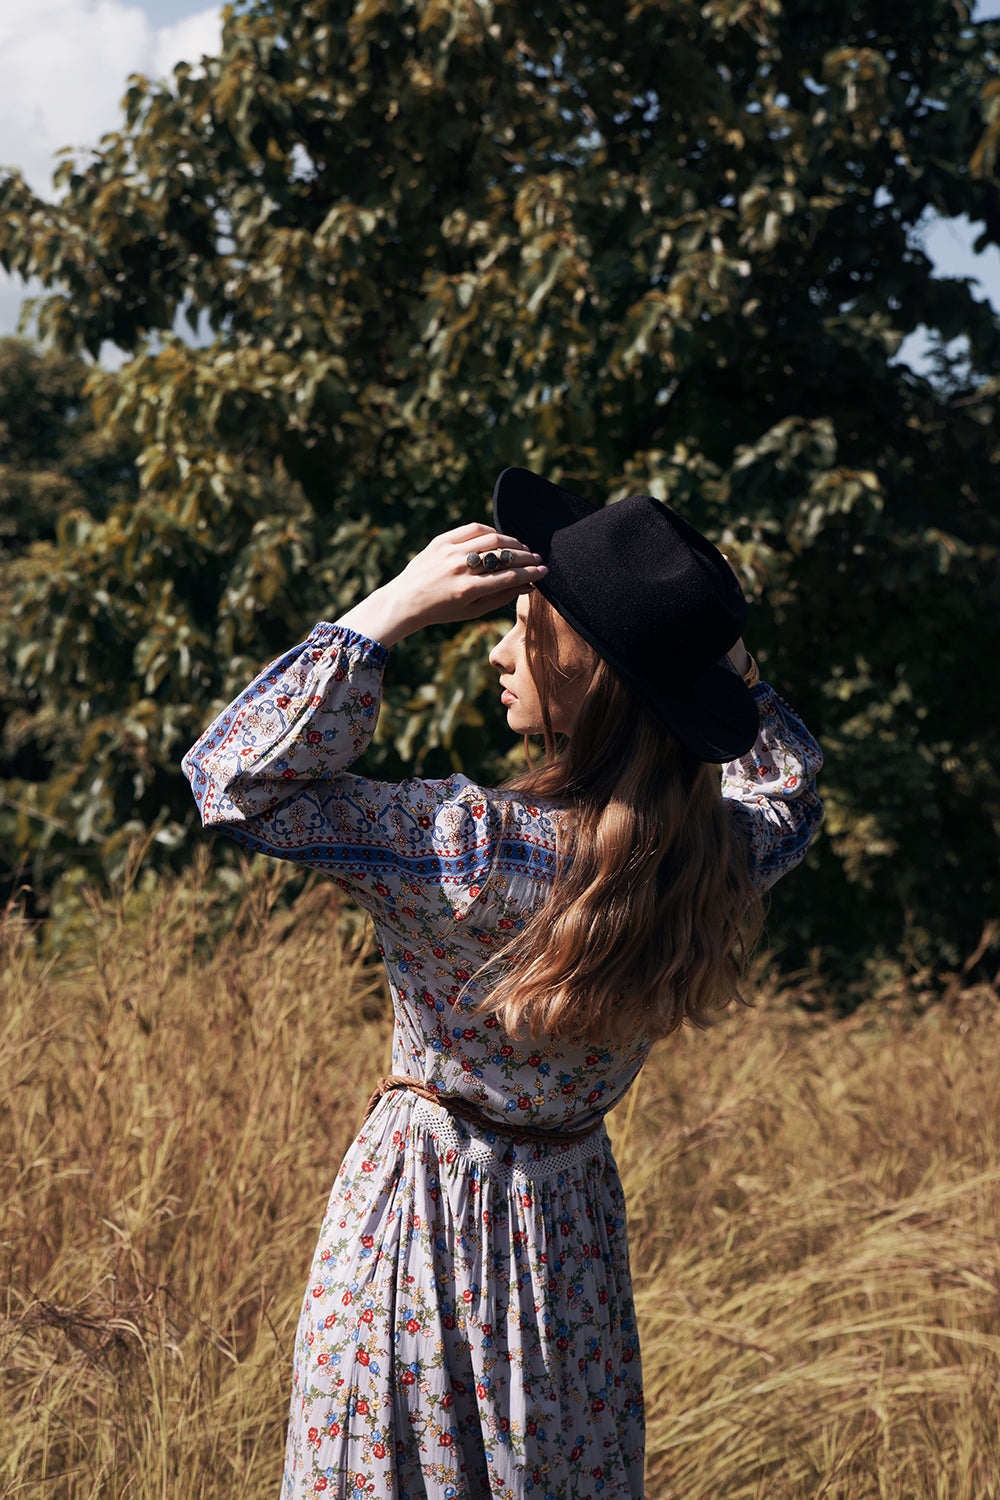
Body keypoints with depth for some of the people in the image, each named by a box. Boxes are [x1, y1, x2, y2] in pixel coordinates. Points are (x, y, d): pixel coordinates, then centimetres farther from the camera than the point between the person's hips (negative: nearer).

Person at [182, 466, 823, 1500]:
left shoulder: (468, 849, -28)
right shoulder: (723, 854, -11)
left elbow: (235, 777, -25)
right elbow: (788, 791, 15)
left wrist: (392, 607, -27)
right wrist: (723, 660, 3)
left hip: (421, 1217, -5)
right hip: (575, 1220, 5)